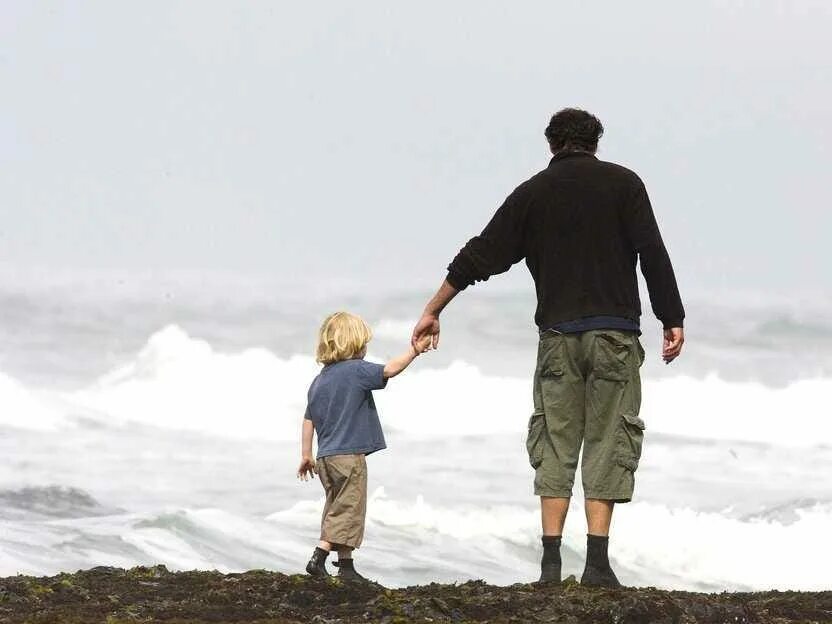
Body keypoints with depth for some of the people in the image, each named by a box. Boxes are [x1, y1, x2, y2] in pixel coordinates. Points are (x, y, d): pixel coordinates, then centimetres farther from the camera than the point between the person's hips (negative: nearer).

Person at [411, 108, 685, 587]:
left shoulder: (532, 193, 9)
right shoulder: (623, 183, 3)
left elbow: (481, 256, 10)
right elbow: (654, 255, -5)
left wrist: (433, 311, 18)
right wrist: (672, 321, 0)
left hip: (558, 335, 2)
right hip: (615, 333, -2)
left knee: (555, 444, 6)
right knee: (608, 443, 0)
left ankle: (551, 561, -2)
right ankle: (597, 562, -8)